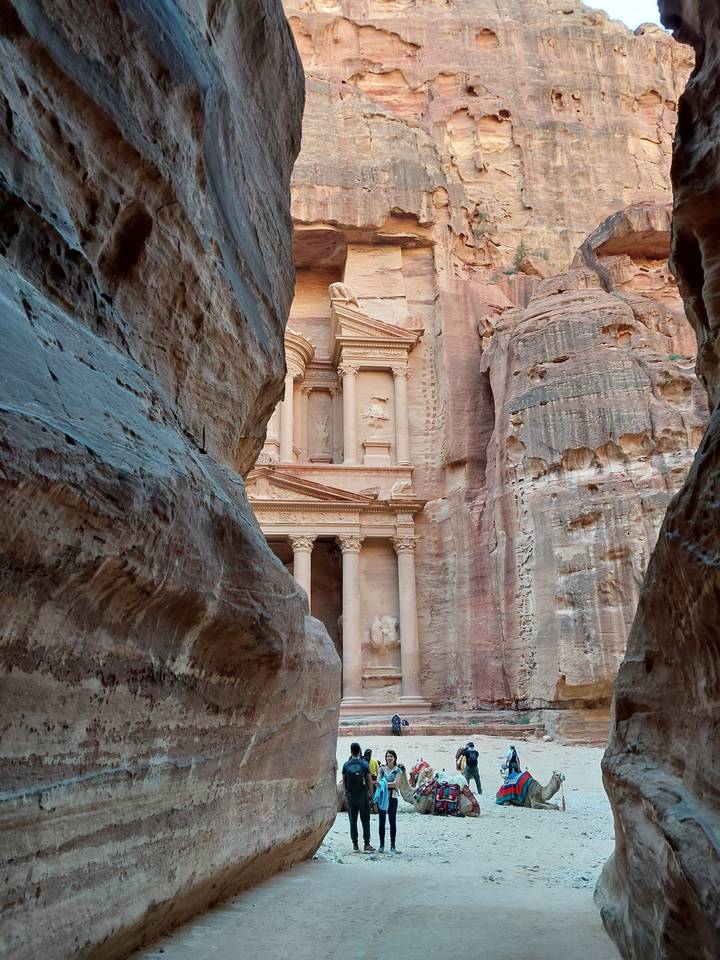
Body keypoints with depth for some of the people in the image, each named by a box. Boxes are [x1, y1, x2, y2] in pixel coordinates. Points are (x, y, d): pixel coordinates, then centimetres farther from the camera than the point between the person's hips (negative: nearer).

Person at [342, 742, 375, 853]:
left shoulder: (346, 765, -1)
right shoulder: (365, 764, -7)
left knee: (353, 821, 9)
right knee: (365, 820, 3)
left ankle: (355, 844, 11)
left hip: (351, 796, 2)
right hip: (363, 795, -2)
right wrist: (370, 792, 7)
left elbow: (344, 781, 3)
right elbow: (369, 780, -4)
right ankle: (367, 844, -4)